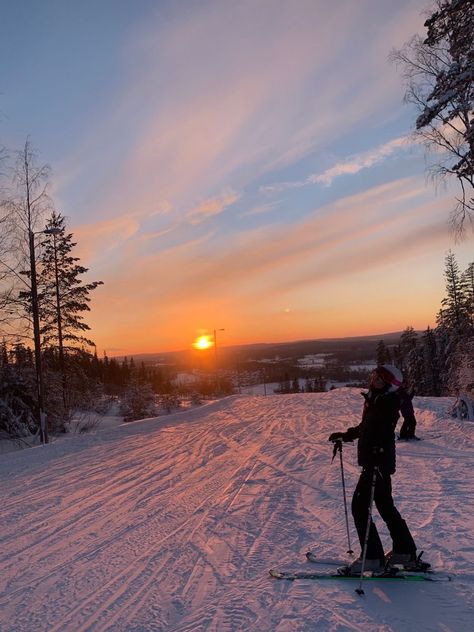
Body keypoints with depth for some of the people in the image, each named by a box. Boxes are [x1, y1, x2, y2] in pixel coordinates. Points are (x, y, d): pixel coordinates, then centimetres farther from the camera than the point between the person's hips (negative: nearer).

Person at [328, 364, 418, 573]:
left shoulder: (387, 404, -19)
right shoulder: (373, 400, 9)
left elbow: (384, 434, -30)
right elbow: (365, 427, 24)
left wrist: (377, 455, -43)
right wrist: (345, 436, 29)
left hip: (378, 464, -10)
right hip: (372, 462, 10)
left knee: (360, 506, -4)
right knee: (386, 506, 19)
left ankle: (372, 558, 8)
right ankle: (405, 552, 33)